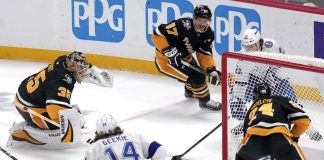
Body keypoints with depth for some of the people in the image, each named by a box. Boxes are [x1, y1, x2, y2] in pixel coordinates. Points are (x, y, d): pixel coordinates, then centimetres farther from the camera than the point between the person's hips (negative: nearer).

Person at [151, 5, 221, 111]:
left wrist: (212, 70, -25)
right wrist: (169, 51, -36)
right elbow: (158, 34, -30)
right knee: (196, 77, -16)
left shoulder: (208, 34, -10)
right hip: (166, 59, -8)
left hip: (183, 57, 8)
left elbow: (205, 55, -9)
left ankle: (190, 91, 58)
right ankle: (205, 101, 5)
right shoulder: (183, 26, -33)